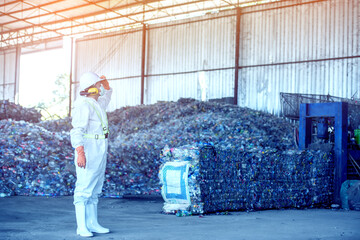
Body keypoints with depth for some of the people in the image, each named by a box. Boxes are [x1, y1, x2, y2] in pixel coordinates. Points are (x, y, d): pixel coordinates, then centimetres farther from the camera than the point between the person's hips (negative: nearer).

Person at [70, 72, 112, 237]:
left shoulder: (96, 104, 14)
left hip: (99, 154, 10)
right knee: (84, 190, -8)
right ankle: (81, 227, -5)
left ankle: (92, 224, 19)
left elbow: (106, 98, 39)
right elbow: (77, 131, -23)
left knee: (94, 190, 12)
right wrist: (80, 153, -33)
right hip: (87, 153, -10)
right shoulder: (84, 105, -15)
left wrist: (106, 84, 20)